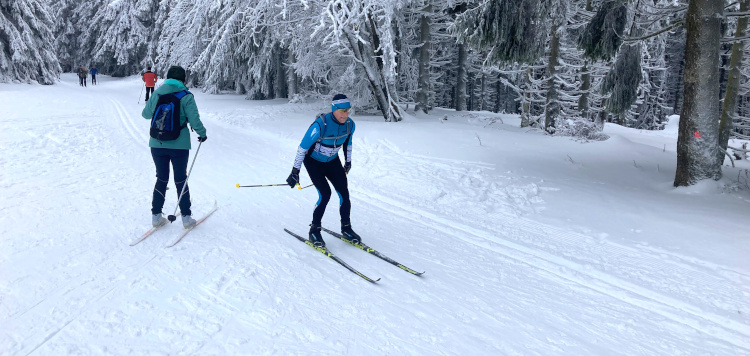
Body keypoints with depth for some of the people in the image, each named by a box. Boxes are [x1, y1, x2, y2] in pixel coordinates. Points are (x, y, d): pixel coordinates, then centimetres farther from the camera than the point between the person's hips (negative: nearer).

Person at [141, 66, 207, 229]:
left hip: (157, 145, 3)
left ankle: (156, 215, 20)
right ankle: (186, 217, 13)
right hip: (179, 145, -3)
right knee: (181, 180, 9)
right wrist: (202, 134, 5)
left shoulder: (157, 93, 2)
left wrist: (148, 106, 36)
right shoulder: (186, 96, -8)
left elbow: (146, 114, 14)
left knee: (161, 179, 16)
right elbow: (194, 120, -13)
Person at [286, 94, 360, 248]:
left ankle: (346, 229, 13)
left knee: (344, 193, -5)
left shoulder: (350, 124, -14)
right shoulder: (320, 125, -32)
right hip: (314, 161, -5)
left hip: (333, 161, 5)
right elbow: (303, 147, -24)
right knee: (325, 194, -17)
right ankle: (314, 231, 0)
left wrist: (348, 161, 18)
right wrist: (295, 171, -21)